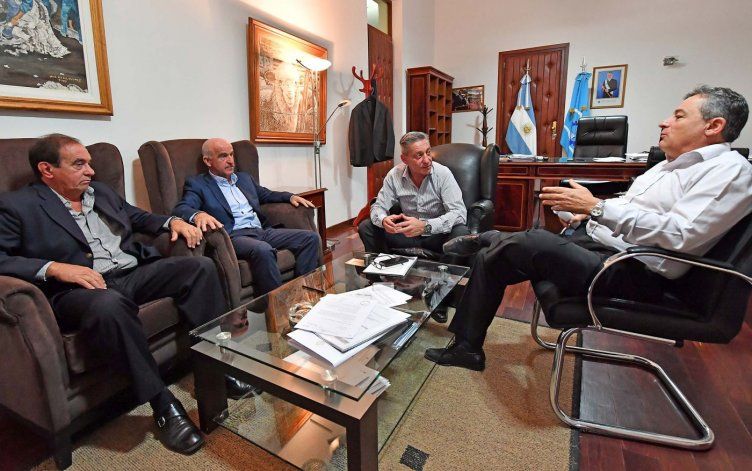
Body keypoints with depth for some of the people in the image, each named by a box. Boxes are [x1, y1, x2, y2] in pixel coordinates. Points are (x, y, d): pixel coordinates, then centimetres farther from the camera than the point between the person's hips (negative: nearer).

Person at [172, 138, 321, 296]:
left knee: (311, 238, -11)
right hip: (233, 236, -6)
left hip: (262, 231, 7)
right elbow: (180, 209, -10)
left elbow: (267, 194, 36)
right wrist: (198, 215, -35)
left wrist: (291, 196, 17)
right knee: (263, 250, -39)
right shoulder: (197, 184, 6)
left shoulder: (244, 178, 25)